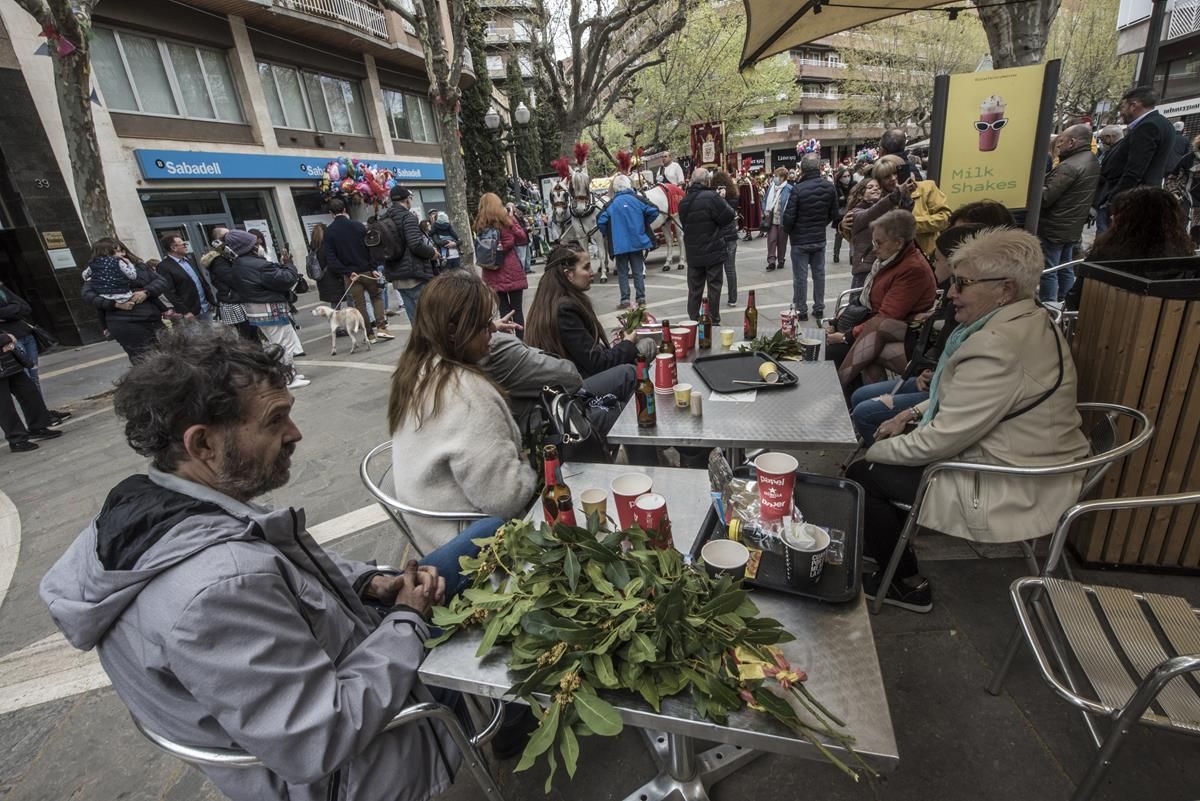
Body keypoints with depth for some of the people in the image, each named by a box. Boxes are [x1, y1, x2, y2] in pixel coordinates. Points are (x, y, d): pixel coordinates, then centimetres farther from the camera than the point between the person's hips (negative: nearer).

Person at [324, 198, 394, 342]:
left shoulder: (329, 231, -2)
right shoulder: (357, 225, -3)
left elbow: (331, 257, -8)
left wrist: (347, 272, -10)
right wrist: (373, 268, -8)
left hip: (349, 274, 0)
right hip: (367, 270, 0)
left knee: (359, 304, 8)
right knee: (377, 296, 15)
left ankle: (370, 334, 10)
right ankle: (381, 328, -1)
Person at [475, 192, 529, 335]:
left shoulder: (480, 224, 3)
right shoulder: (505, 219, -3)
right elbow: (522, 238, 5)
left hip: (493, 273, 2)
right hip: (512, 270, -2)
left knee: (503, 309, 7)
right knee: (517, 308, 3)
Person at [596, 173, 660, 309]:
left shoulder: (612, 204, -5)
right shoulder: (637, 199, -2)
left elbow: (601, 220, -10)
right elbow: (654, 211, -5)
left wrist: (607, 234, 6)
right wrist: (644, 224, 9)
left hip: (619, 244, -1)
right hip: (637, 241, 1)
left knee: (622, 272, 6)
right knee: (638, 270, 11)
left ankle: (625, 299, 2)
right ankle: (641, 297, 12)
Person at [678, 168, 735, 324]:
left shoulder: (684, 202, 4)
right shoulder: (712, 197, -15)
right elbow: (729, 216, -13)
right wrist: (722, 202, 4)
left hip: (693, 254, 5)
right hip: (714, 252, -5)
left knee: (694, 289, 11)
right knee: (714, 287, 5)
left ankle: (693, 321, 16)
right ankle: (714, 321, 10)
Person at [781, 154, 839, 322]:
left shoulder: (798, 189, -19)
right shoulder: (830, 187, -2)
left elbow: (789, 216, -16)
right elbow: (834, 215, 5)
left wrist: (786, 231, 3)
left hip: (800, 240, -5)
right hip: (820, 239, 5)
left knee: (800, 276, 3)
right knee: (819, 274, 13)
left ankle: (801, 310, 9)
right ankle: (819, 308, 21)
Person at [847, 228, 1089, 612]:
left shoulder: (997, 345, -29)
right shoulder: (1029, 321, 4)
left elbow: (941, 440, -24)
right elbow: (966, 397, 16)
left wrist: (873, 452, -11)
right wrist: (912, 413, 7)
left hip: (1013, 494, -10)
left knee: (861, 475, -4)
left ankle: (909, 584, 18)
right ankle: (896, 570, 27)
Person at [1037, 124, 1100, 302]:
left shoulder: (1070, 166, -20)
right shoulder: (1093, 160, 12)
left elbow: (1045, 198, -21)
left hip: (1054, 228, -10)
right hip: (1073, 227, 10)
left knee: (1048, 272, -4)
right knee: (1065, 269, 17)